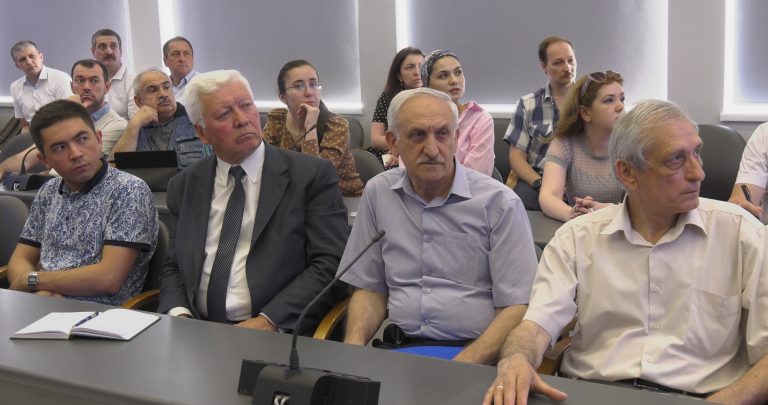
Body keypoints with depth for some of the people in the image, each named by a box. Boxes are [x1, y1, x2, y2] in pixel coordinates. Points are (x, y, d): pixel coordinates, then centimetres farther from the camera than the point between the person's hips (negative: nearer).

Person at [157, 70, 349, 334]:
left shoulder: (312, 176, 0)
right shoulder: (184, 187, 13)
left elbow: (329, 264, -6)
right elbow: (174, 268, 16)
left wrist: (268, 321, -16)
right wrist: (180, 315, -5)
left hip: (279, 334, -3)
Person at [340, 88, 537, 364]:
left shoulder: (500, 203, -4)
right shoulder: (378, 193, 8)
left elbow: (518, 306, -7)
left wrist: (463, 365, -21)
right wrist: (354, 345, -6)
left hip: (476, 355, -2)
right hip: (399, 348, 3)